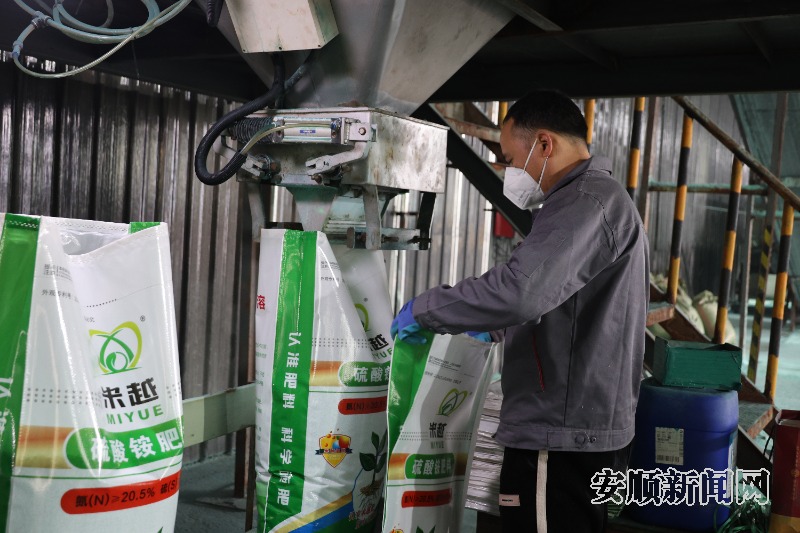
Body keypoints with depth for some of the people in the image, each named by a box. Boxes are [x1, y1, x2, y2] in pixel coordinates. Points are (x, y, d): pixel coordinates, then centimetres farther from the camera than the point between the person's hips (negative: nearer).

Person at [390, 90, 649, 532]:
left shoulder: (585, 201, -17)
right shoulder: (602, 199, 19)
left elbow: (520, 290, -32)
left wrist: (423, 309, -20)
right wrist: (494, 325, 24)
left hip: (562, 438, -10)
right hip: (585, 429, 10)